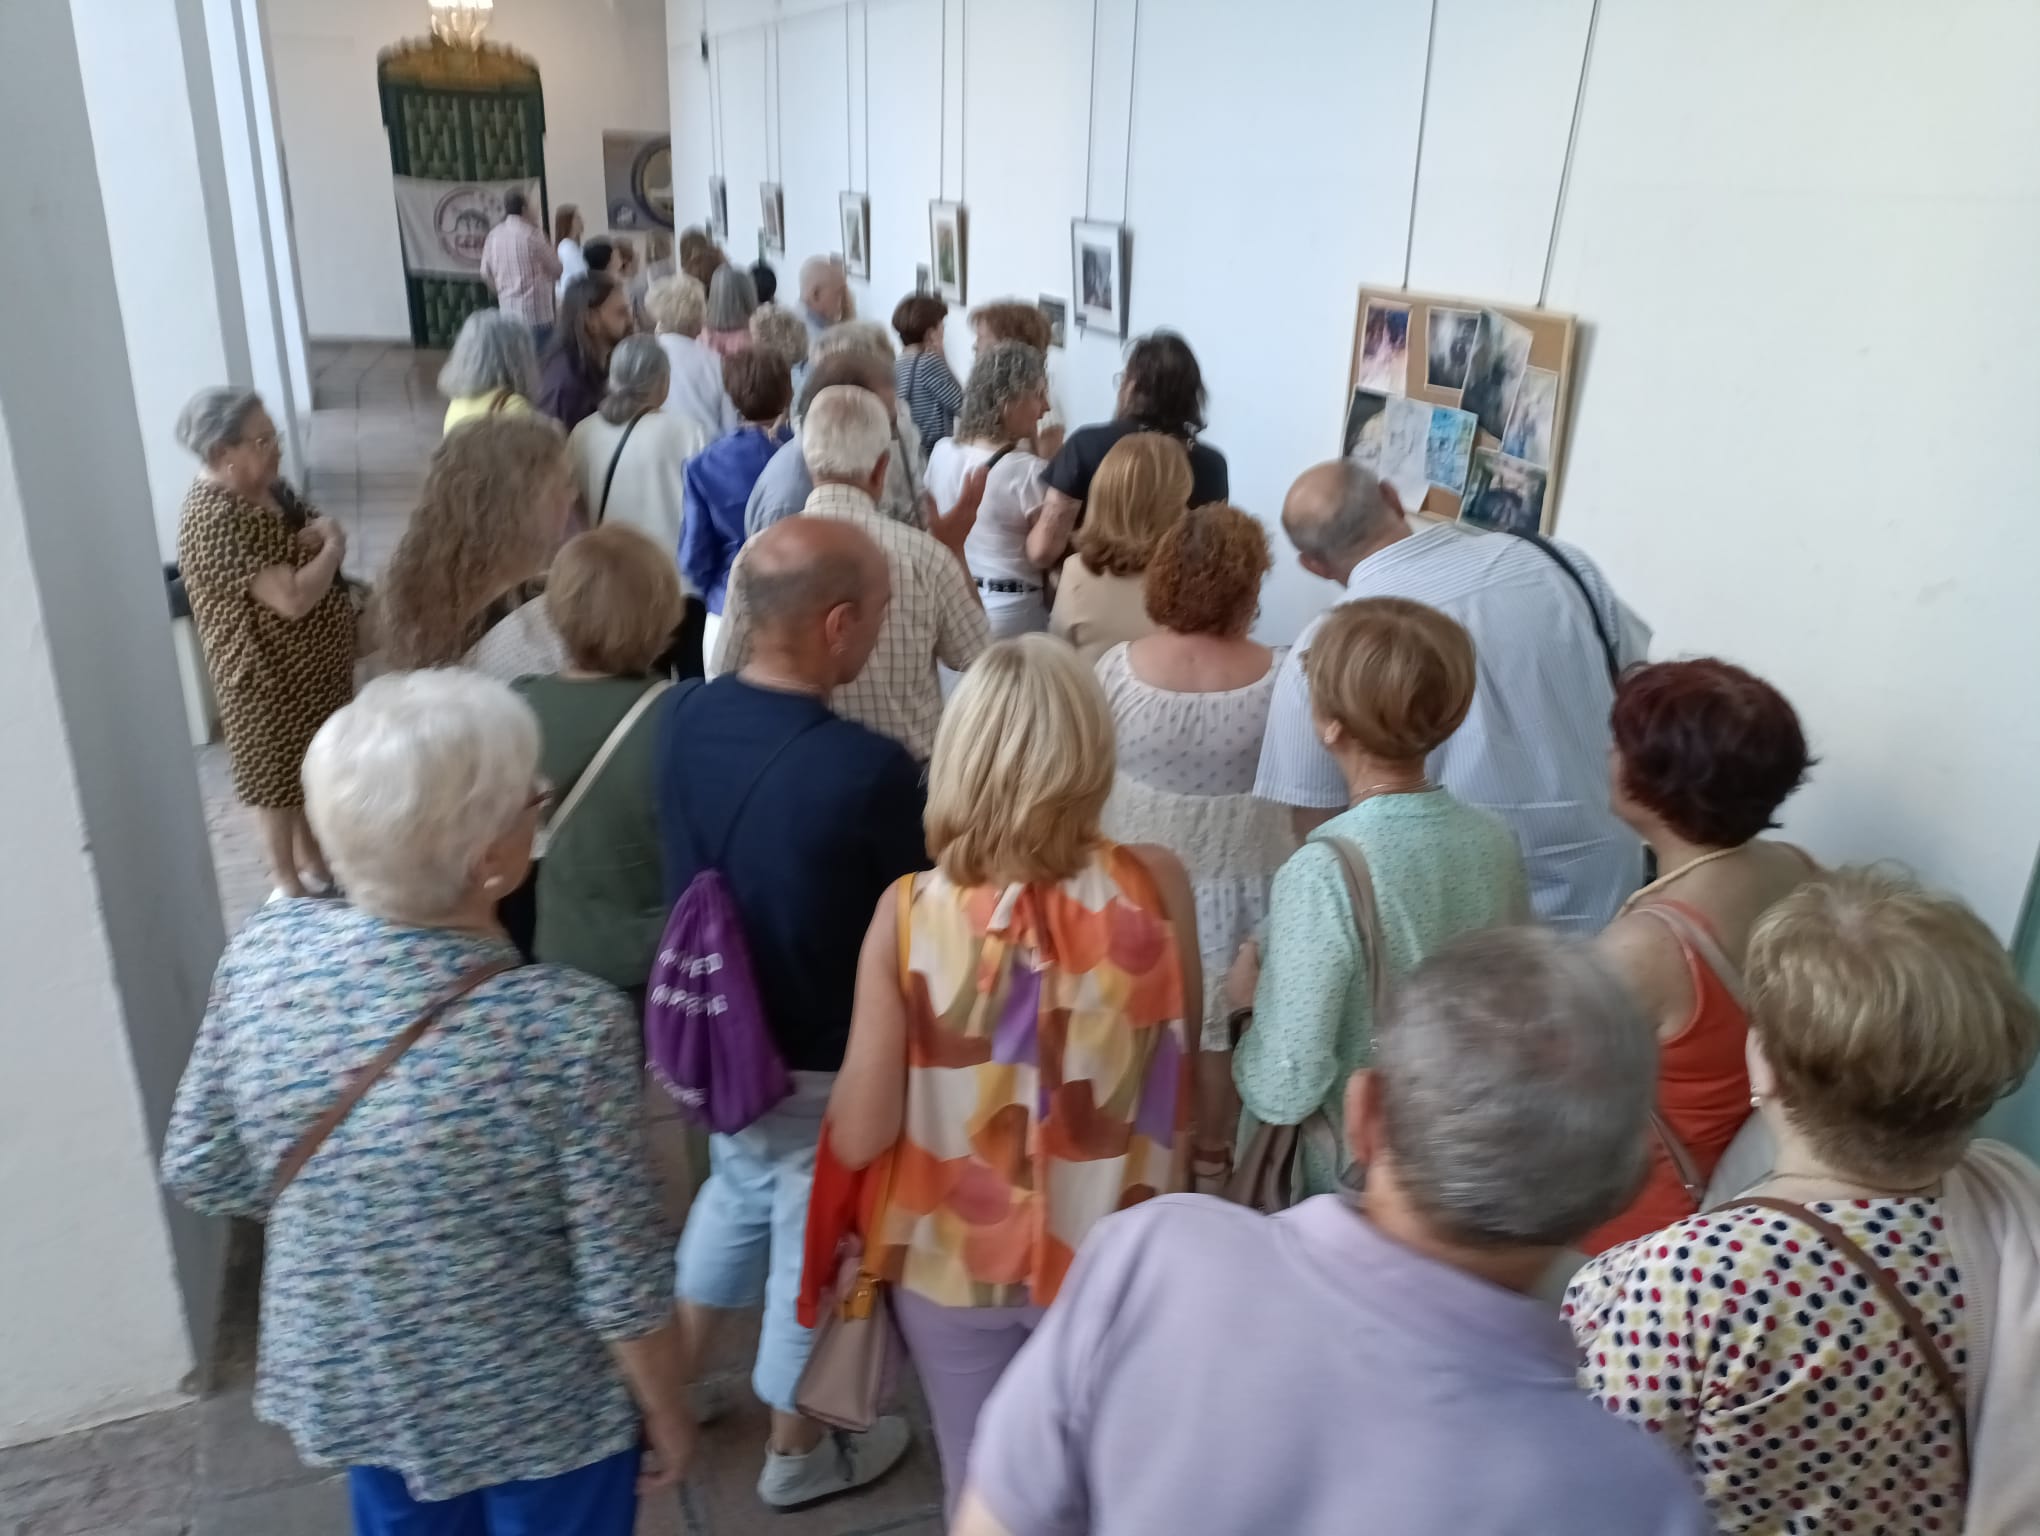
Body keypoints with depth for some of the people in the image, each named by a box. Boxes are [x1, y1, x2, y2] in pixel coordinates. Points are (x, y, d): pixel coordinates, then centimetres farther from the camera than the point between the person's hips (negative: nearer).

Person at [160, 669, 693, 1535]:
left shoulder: (262, 956, -19)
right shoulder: (569, 1027, -32)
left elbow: (200, 1173, -4)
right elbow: (622, 1284, -22)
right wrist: (668, 1416, -4)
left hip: (351, 1386, 4)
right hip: (539, 1410, -4)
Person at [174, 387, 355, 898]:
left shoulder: (266, 485, 0)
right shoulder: (215, 520, -28)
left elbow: (315, 527, 11)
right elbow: (293, 598, -34)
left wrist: (322, 532, -14)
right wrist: (333, 547, -18)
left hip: (314, 660, 9)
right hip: (270, 673, -8)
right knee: (279, 773, 9)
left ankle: (312, 855, 41)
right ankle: (288, 881, 27)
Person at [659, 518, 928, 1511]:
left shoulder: (687, 721, -11)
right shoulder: (868, 769, -32)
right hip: (820, 1066, -6)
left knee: (738, 1194, 31)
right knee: (814, 1243, 17)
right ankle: (798, 1453, 41)